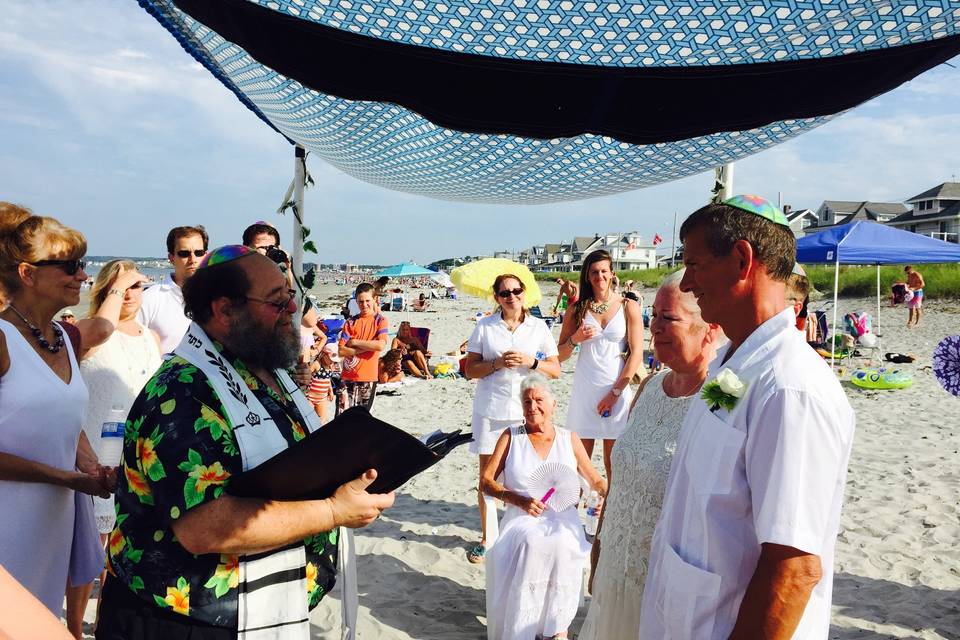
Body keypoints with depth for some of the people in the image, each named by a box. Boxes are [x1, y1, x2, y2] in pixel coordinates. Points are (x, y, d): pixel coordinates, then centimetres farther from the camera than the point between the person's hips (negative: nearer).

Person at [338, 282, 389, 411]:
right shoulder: (351, 322, 4)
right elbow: (341, 351, -4)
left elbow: (380, 345, -18)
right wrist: (367, 347, -12)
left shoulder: (380, 321, 0)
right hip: (348, 377, 1)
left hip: (369, 377, -1)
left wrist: (355, 342, -9)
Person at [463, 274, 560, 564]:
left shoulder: (539, 327, 5)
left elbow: (555, 370, 5)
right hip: (489, 409, 0)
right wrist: (497, 363, -14)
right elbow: (470, 369, 2)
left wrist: (531, 361, -12)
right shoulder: (484, 326, 4)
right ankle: (486, 537, 20)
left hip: (525, 410, 0)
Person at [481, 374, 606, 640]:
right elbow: (486, 482, 4)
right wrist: (519, 500, -13)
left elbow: (596, 480, 16)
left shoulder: (569, 438, 12)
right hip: (522, 519, 0)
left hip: (563, 519, 1)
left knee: (562, 546, -33)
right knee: (529, 544, -34)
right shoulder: (511, 436, 8)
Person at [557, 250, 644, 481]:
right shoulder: (577, 309, 7)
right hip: (584, 389, 2)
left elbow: (637, 354, -3)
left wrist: (615, 392, -8)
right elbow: (560, 355, 10)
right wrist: (575, 339, -11)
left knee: (614, 462, 4)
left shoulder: (628, 307, 2)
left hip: (617, 389, -1)